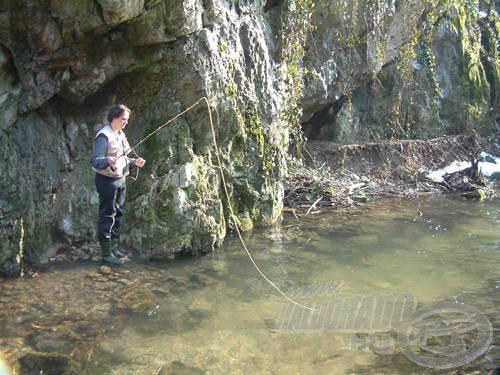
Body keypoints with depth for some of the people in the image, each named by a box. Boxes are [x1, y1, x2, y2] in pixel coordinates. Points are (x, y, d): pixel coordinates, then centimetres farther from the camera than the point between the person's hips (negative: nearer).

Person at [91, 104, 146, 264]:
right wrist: (108, 161, -42)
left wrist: (134, 162, 8)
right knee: (107, 217, -3)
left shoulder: (121, 135, 14)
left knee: (118, 215, 14)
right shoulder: (104, 136, -16)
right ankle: (106, 253, 4)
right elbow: (95, 160, -23)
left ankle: (115, 249, 24)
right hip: (107, 180, -9)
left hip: (120, 179, 9)